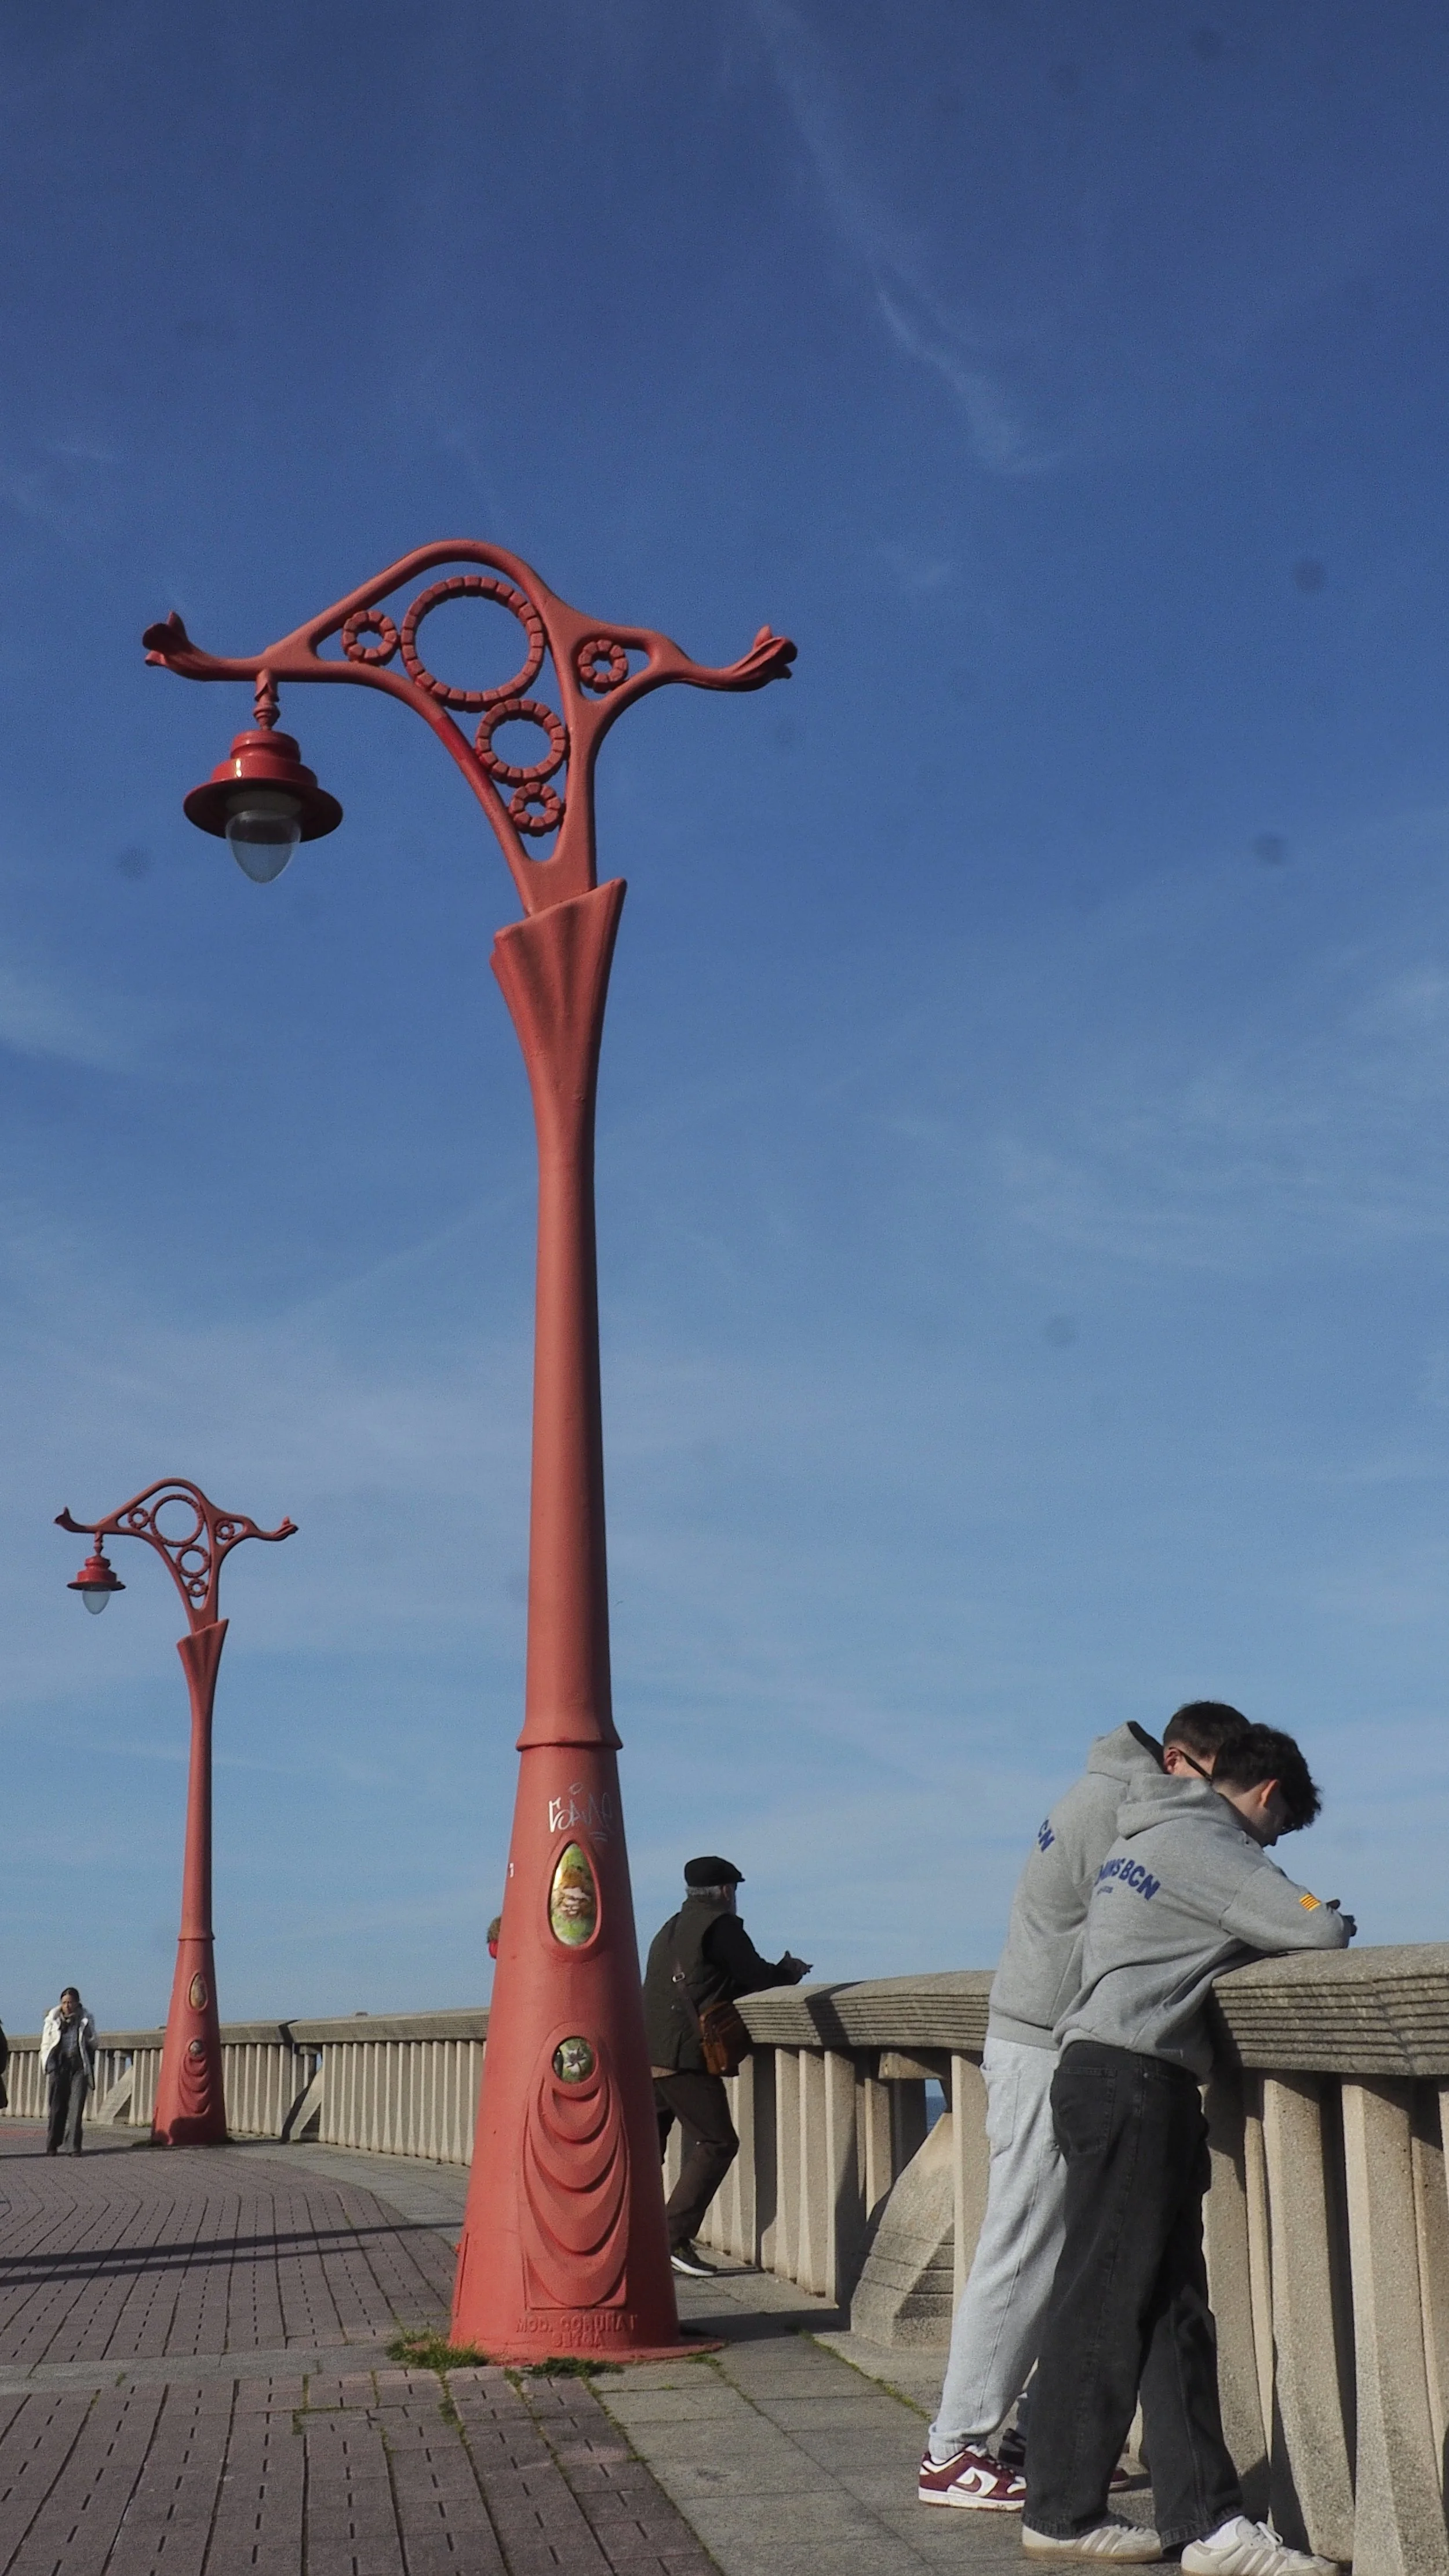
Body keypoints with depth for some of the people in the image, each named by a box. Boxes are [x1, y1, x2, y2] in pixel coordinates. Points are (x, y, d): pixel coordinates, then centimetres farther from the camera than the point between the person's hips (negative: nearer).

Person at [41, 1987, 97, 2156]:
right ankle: (52, 2145, 8)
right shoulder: (52, 2020, 9)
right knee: (57, 2106, 0)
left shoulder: (86, 2019, 10)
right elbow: (45, 2045, 10)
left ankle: (74, 2146, -9)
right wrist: (46, 2066, 3)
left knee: (76, 2106, -8)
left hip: (79, 2065, 0)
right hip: (59, 2063, 0)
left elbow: (92, 2044, 18)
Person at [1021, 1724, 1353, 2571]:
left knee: (1175, 2308, 6)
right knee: (1108, 2301, -2)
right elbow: (1316, 1930, -13)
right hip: (1132, 2081, -10)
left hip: (1112, 2077, 10)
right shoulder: (1206, 1844, -9)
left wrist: (1262, 1934, 14)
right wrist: (1341, 1922, 7)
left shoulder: (1152, 1835, 22)